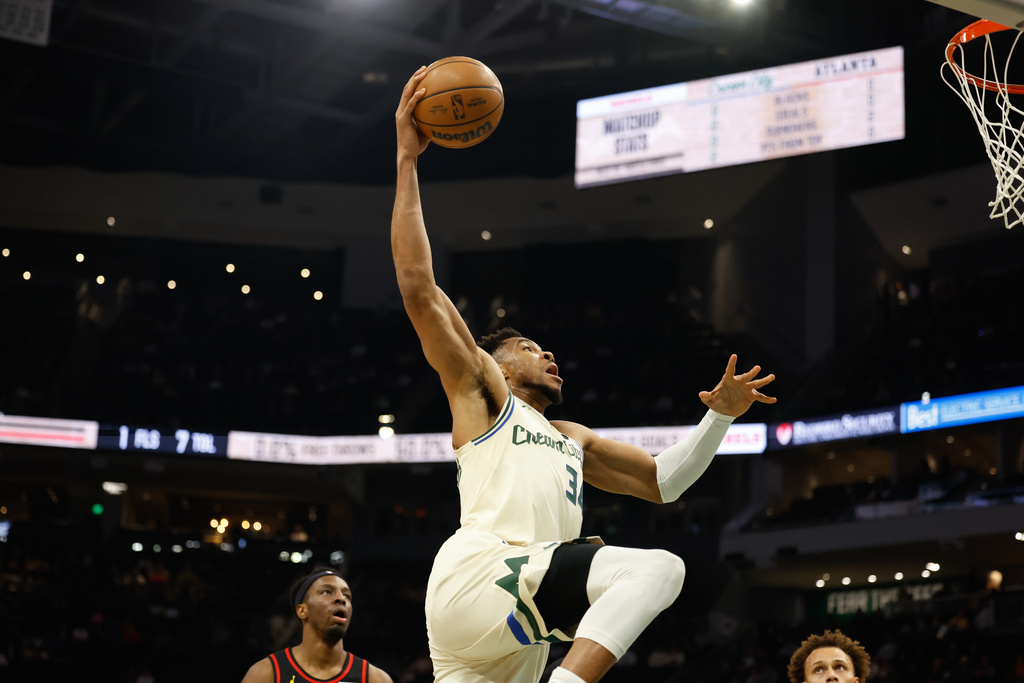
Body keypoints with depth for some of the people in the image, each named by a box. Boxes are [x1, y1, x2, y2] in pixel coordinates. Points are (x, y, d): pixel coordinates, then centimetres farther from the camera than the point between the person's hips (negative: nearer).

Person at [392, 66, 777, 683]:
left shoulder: (572, 440, 37)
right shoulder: (482, 390, 16)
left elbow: (663, 481, 35)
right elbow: (418, 286, 6)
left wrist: (722, 414, 22)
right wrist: (408, 160, 3)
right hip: (480, 574, -7)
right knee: (658, 567, -22)